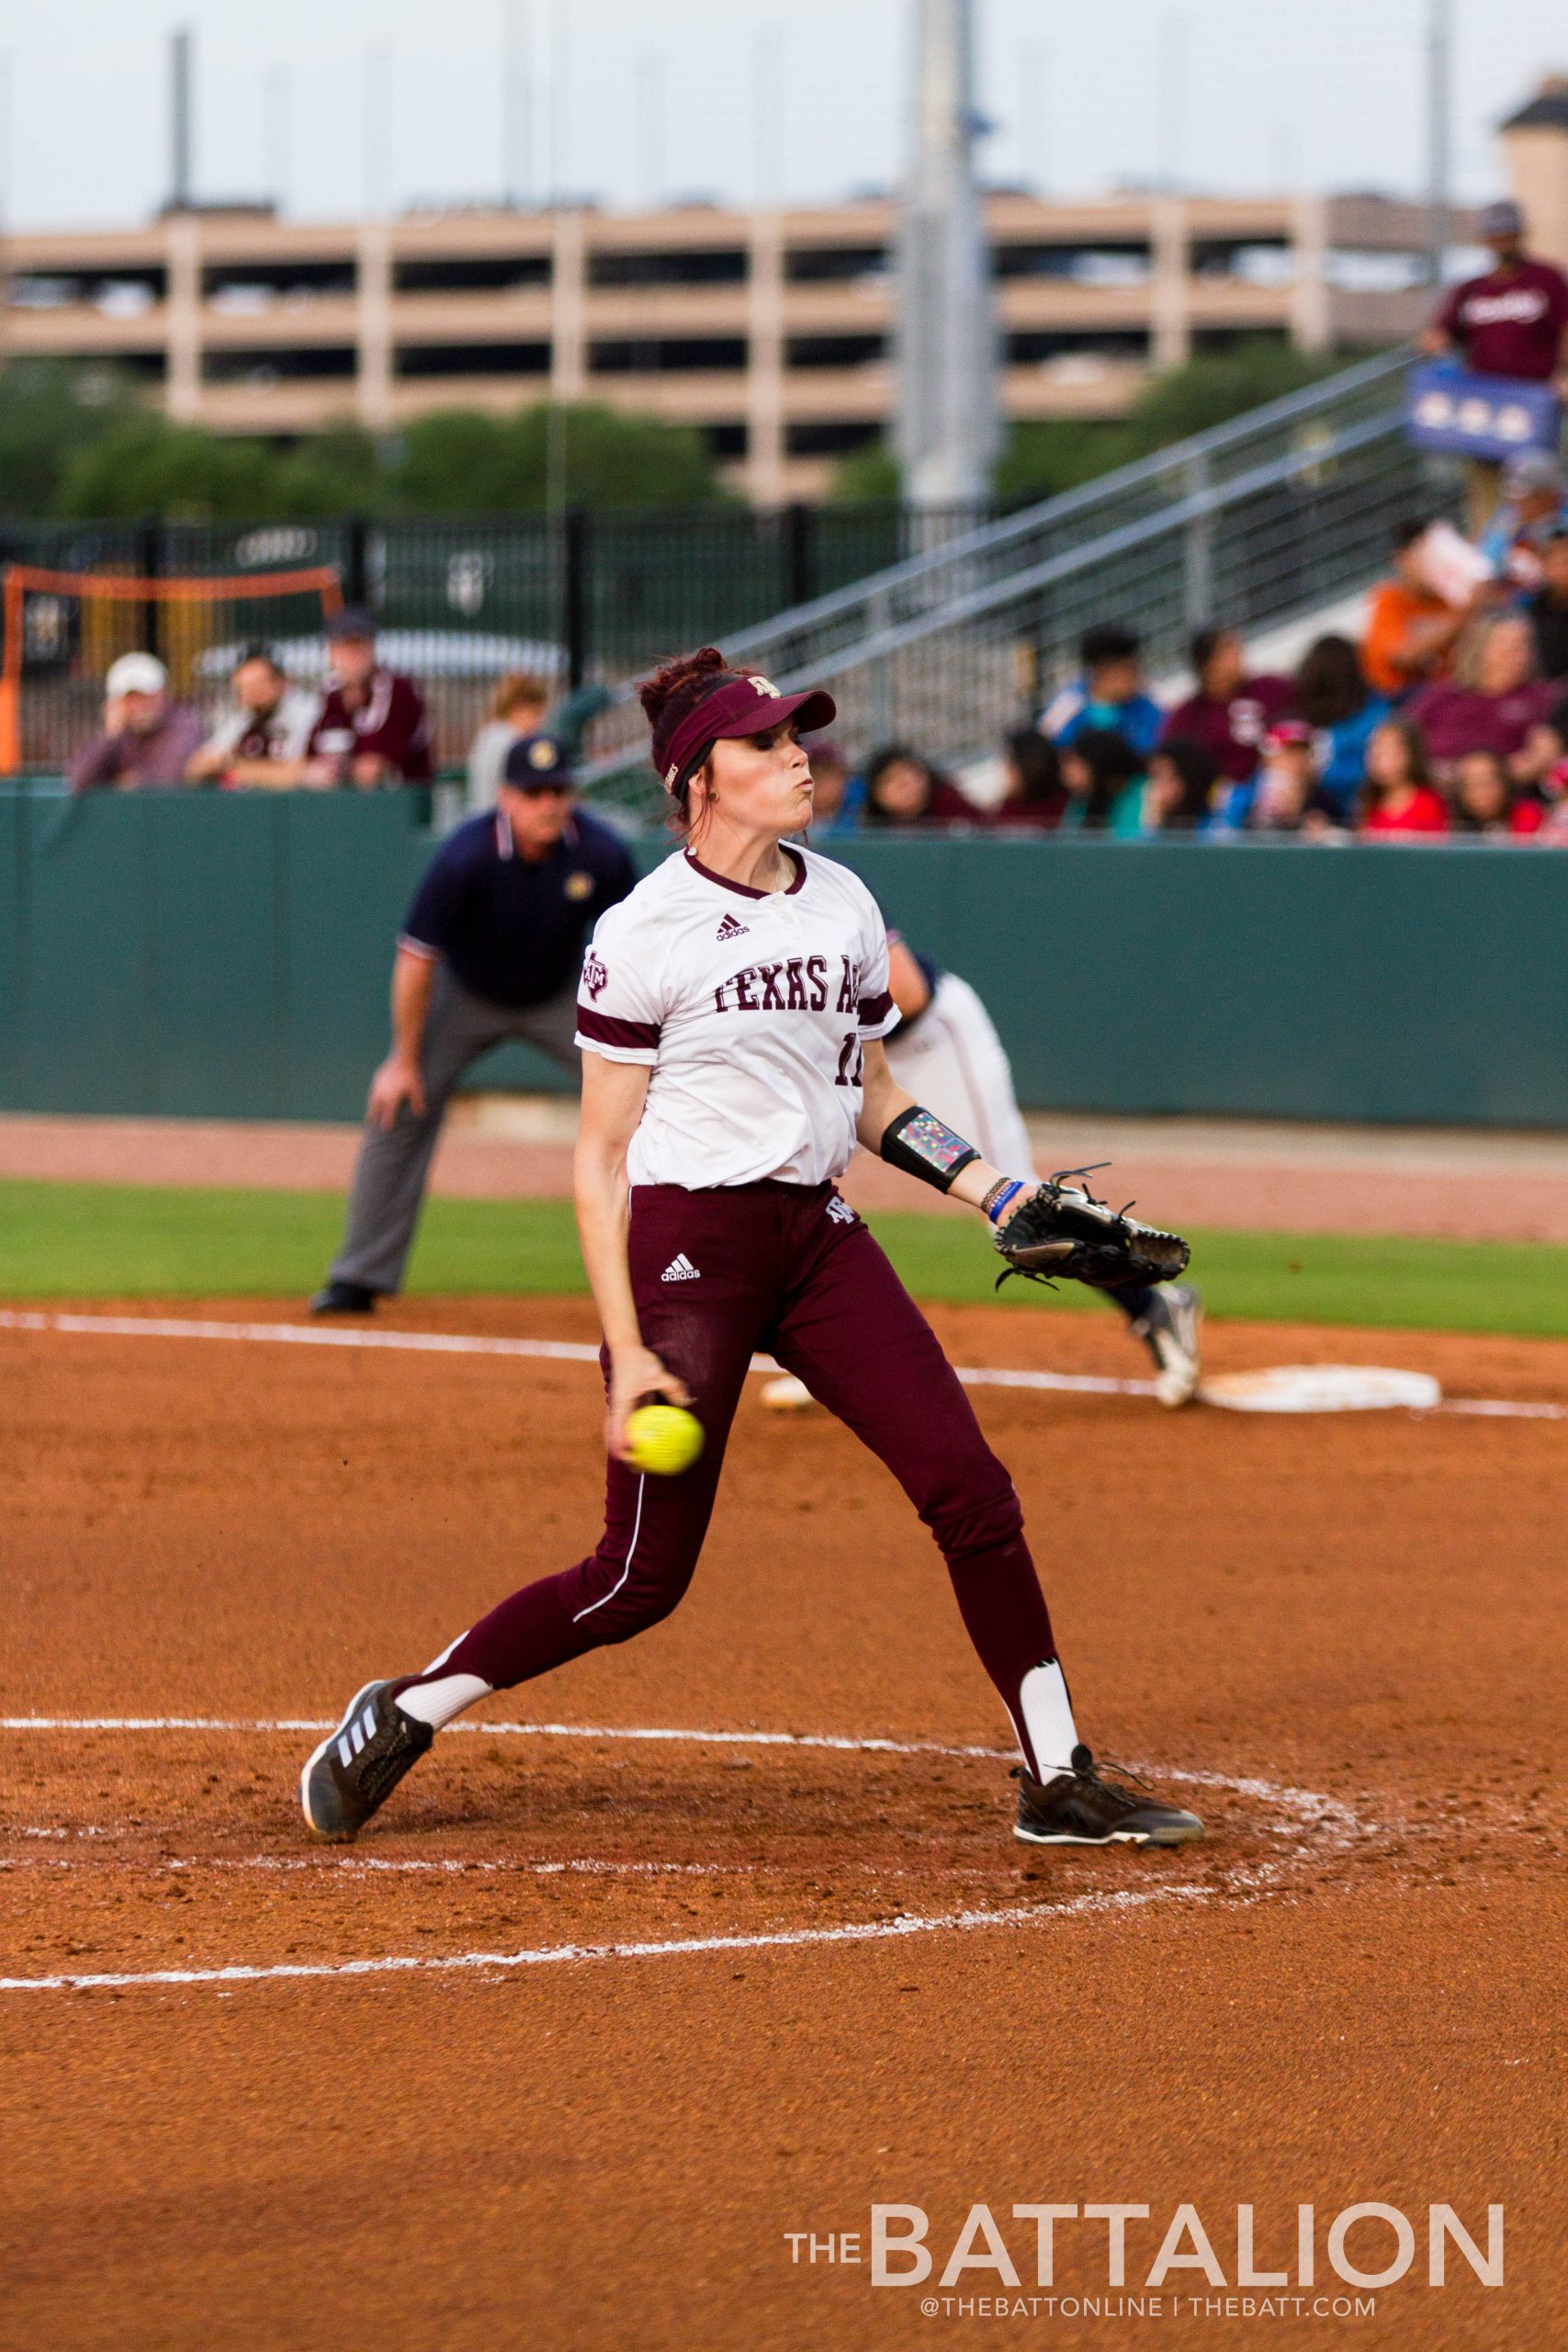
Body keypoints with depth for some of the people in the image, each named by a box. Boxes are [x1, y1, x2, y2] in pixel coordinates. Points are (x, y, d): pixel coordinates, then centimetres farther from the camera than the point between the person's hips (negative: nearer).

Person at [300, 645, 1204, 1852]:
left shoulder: (842, 903, 9)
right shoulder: (643, 935, -10)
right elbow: (601, 1158, -8)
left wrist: (996, 1190, 7)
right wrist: (625, 1347, -15)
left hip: (819, 1234, 6)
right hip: (688, 1243, -6)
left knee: (970, 1486, -4)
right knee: (643, 1577, -5)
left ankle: (1061, 1781, 3)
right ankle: (404, 1716, 12)